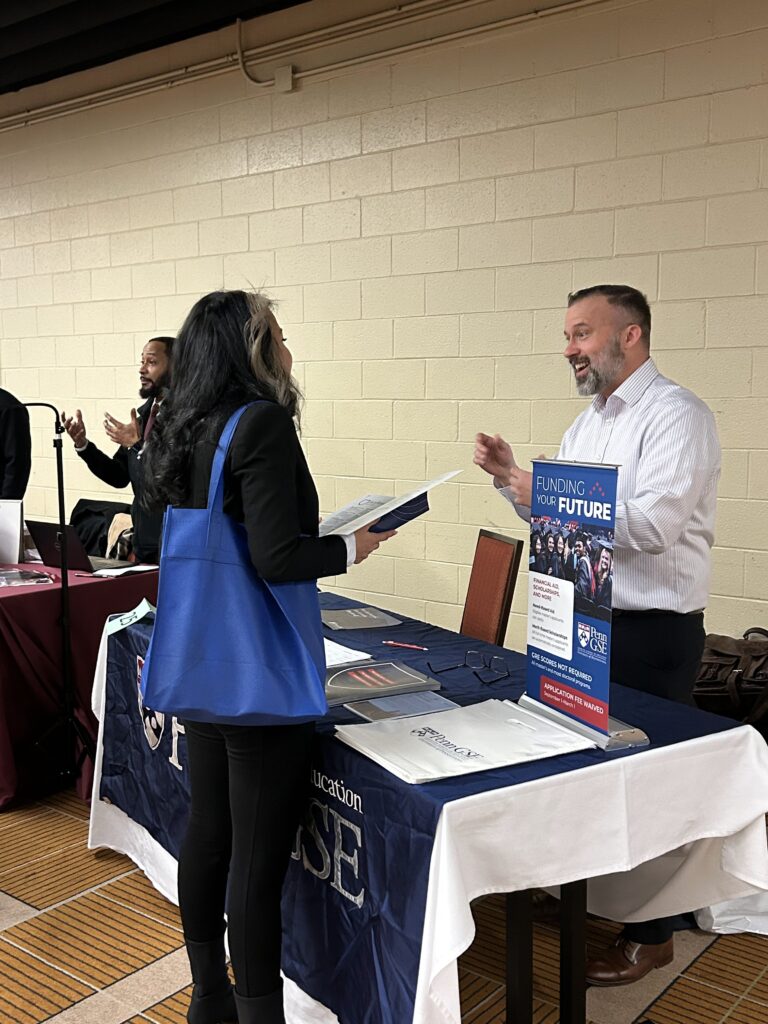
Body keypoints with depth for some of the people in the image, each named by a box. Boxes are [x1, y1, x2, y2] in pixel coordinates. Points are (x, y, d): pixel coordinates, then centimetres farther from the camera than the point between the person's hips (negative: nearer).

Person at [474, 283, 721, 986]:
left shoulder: (675, 415, -15)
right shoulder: (587, 424, 12)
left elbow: (652, 525, -26)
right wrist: (515, 479, 0)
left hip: (653, 632, -8)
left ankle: (651, 934, 23)